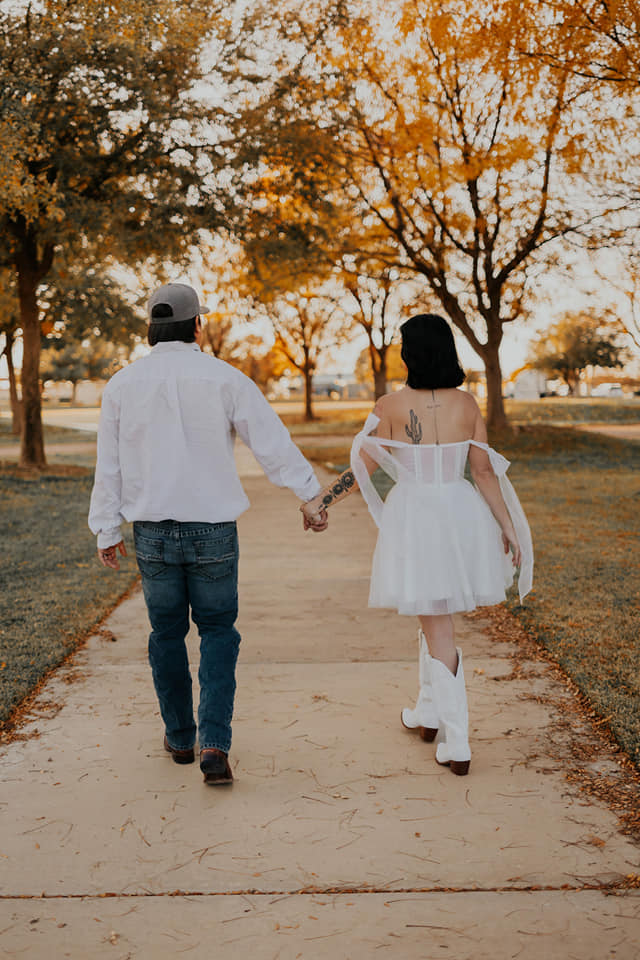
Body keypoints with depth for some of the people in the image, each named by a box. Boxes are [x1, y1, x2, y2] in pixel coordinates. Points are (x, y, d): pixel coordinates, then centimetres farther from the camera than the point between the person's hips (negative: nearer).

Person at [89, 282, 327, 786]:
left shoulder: (123, 383, 0)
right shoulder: (224, 378, -7)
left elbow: (109, 465, 4)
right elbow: (274, 443, -6)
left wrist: (107, 530, 11)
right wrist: (312, 495, 3)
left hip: (153, 531, 2)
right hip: (214, 530, -2)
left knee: (167, 633, 16)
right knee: (218, 632, 10)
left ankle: (180, 737, 29)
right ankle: (214, 743, -3)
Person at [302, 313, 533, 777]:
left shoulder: (392, 406, -11)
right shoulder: (466, 404, -2)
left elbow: (365, 469, -8)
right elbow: (484, 470, -3)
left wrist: (320, 502, 4)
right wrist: (508, 525, 4)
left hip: (414, 520, -4)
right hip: (461, 517, 4)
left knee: (437, 624, 3)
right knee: (434, 614, 24)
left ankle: (457, 745, 4)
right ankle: (428, 711, 38)